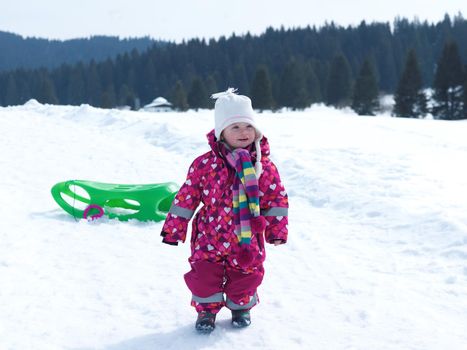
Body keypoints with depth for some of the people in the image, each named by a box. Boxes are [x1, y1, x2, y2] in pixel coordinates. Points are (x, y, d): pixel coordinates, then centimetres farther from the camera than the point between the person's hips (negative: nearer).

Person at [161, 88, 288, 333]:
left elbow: (277, 199, 3)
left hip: (247, 239, 1)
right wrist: (174, 228, -2)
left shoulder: (264, 166, -6)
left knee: (246, 274, 12)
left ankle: (241, 306, 39)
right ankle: (207, 309, 26)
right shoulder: (205, 164, -10)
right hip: (210, 237, -1)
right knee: (204, 276, 0)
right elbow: (187, 196, -4)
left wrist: (277, 230, 5)